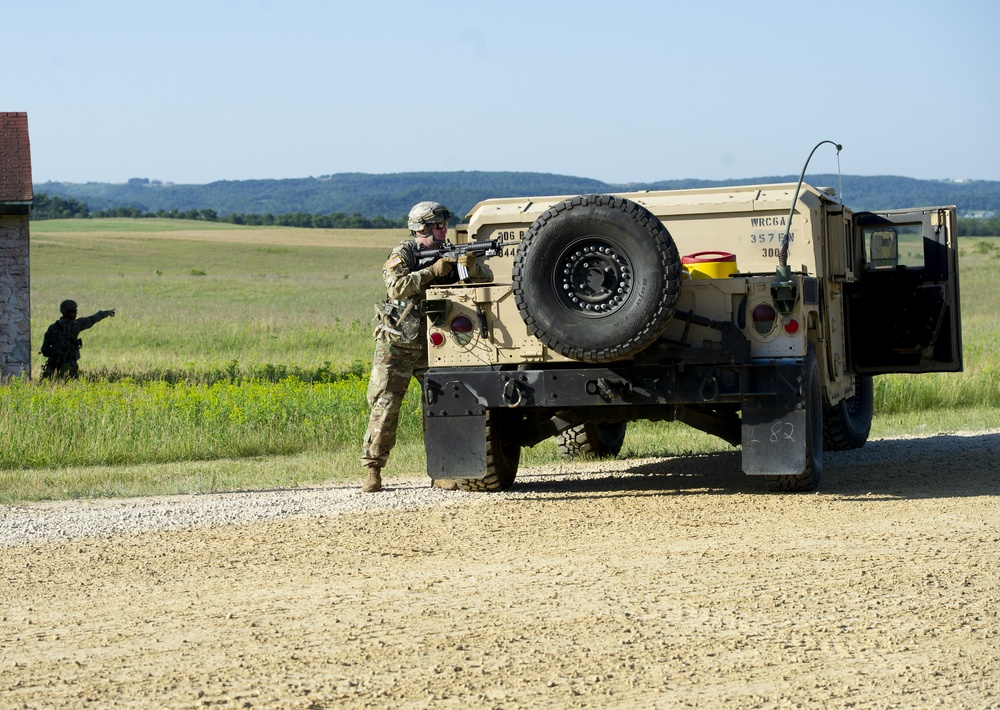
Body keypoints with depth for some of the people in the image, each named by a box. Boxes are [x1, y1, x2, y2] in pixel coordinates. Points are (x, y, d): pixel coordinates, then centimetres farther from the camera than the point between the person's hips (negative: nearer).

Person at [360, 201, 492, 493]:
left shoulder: (448, 254, 4)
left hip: (432, 347, 4)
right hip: (396, 346, -4)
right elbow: (397, 287, -27)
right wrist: (432, 271, -31)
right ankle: (372, 471, 4)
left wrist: (471, 266, -22)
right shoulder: (402, 255, -9)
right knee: (384, 408, -3)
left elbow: (487, 278, 0)